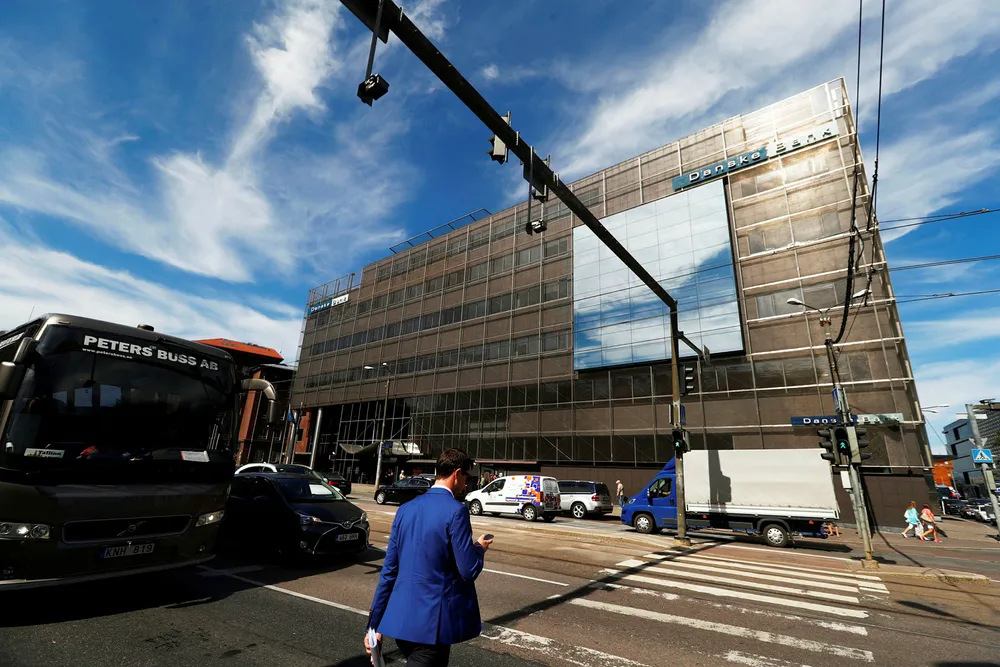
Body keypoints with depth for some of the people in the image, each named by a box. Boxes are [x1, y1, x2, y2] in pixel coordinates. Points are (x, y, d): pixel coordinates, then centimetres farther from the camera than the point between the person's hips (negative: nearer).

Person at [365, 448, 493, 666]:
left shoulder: (406, 509, 3)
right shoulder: (456, 511, -17)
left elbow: (389, 570, 6)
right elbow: (468, 570, -17)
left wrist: (375, 623, 12)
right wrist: (479, 548, 4)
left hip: (400, 618, 7)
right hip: (432, 620, -7)